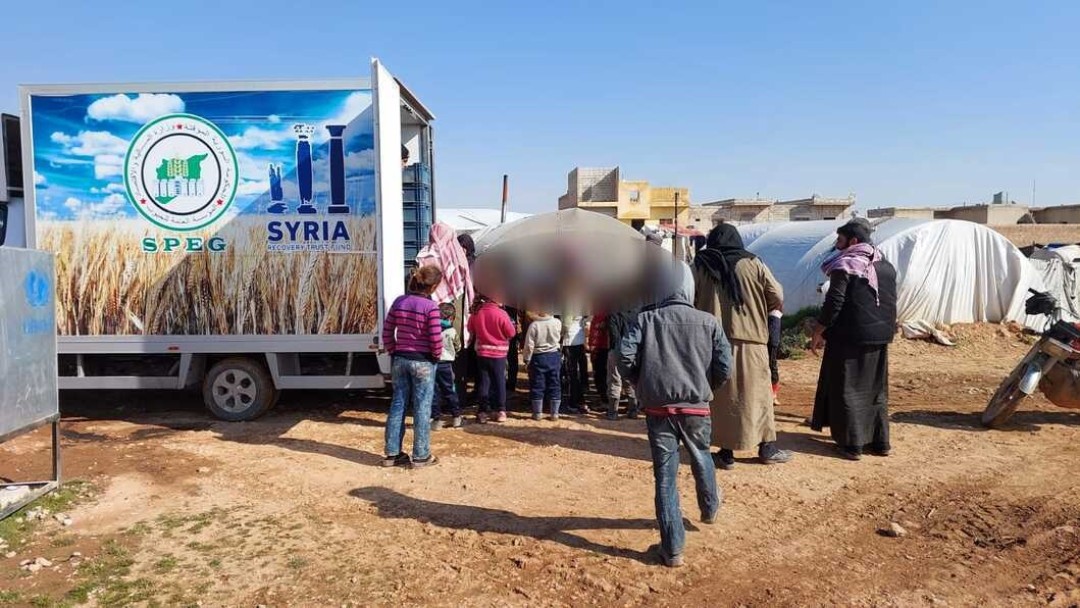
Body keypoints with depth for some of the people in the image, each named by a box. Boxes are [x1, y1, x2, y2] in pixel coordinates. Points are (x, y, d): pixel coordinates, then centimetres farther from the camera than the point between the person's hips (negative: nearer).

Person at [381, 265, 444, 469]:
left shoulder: (399, 302, 2)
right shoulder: (430, 306, -16)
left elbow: (387, 332, 4)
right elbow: (436, 338, -16)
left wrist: (393, 353, 13)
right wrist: (436, 356, 2)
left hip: (400, 360, 6)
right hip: (423, 362, -5)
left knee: (397, 405, 12)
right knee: (422, 408, 4)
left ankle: (392, 453, 19)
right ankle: (421, 456, 12)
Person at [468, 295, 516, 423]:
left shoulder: (475, 314, -5)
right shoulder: (501, 313, -14)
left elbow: (471, 330, 11)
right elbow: (511, 332, -9)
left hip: (482, 352, 2)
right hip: (499, 352, -2)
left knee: (483, 382, 8)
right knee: (500, 382, 8)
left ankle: (483, 412, 9)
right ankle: (501, 411, 10)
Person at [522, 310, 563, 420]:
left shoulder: (534, 324, -16)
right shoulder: (557, 323, -8)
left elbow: (529, 345, -12)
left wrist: (527, 359, -2)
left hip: (538, 357, -2)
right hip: (554, 356, 3)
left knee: (537, 386, 6)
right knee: (554, 385, 9)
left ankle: (538, 413, 11)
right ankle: (555, 413, 11)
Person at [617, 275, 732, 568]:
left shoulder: (645, 319, 8)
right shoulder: (708, 321, 9)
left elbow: (625, 357, -5)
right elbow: (724, 367, 3)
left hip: (657, 407, -1)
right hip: (696, 407, 1)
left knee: (665, 477, 6)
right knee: (701, 458, 27)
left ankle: (672, 549, 8)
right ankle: (710, 508, 53)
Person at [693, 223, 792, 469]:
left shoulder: (700, 265, 2)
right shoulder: (753, 263, 1)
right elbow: (777, 298, 2)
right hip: (751, 338, 0)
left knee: (720, 393, 8)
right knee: (757, 391, 11)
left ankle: (726, 452, 11)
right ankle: (767, 447, 20)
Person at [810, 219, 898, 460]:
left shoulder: (845, 265, -12)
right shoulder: (887, 267, 11)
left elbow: (834, 303, -17)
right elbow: (892, 304, 15)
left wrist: (818, 333, -8)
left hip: (849, 338, -7)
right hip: (880, 339, 7)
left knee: (846, 389, 2)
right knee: (876, 390, 16)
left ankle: (852, 444, 3)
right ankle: (880, 442, 21)